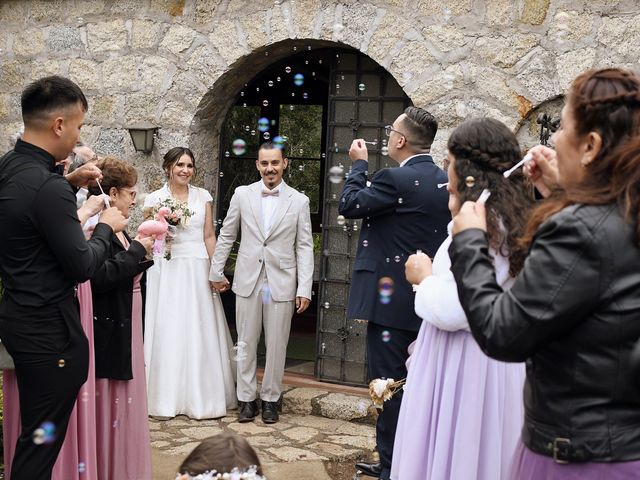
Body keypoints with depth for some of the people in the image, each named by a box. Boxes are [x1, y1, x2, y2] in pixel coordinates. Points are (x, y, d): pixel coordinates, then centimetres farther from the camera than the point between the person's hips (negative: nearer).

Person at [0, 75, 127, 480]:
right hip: (49, 329, -10)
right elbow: (82, 266, -19)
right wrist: (107, 226, -3)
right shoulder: (47, 187, -26)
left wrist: (66, 183, 12)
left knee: (34, 429, 23)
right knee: (43, 437, 3)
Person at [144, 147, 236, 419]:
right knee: (167, 332, 1)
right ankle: (168, 397, 11)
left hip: (197, 270, 1)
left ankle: (200, 396, 12)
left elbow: (209, 236, 6)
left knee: (200, 332, 2)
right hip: (166, 271, -1)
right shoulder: (154, 199, 2)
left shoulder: (203, 197, 6)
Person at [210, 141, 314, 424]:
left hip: (281, 284, -1)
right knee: (246, 344, 8)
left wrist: (304, 289, -6)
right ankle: (247, 399, 20)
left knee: (276, 346, 6)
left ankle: (270, 399, 20)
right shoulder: (242, 195, 3)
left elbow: (304, 247, 0)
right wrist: (216, 272, 10)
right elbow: (226, 236, 11)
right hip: (248, 281, 1)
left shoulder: (299, 201, 1)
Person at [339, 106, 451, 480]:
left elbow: (350, 205, -6)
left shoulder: (396, 179, -17)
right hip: (427, 298, 8)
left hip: (392, 299, -8)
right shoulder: (446, 182, 8)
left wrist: (359, 164, 4)